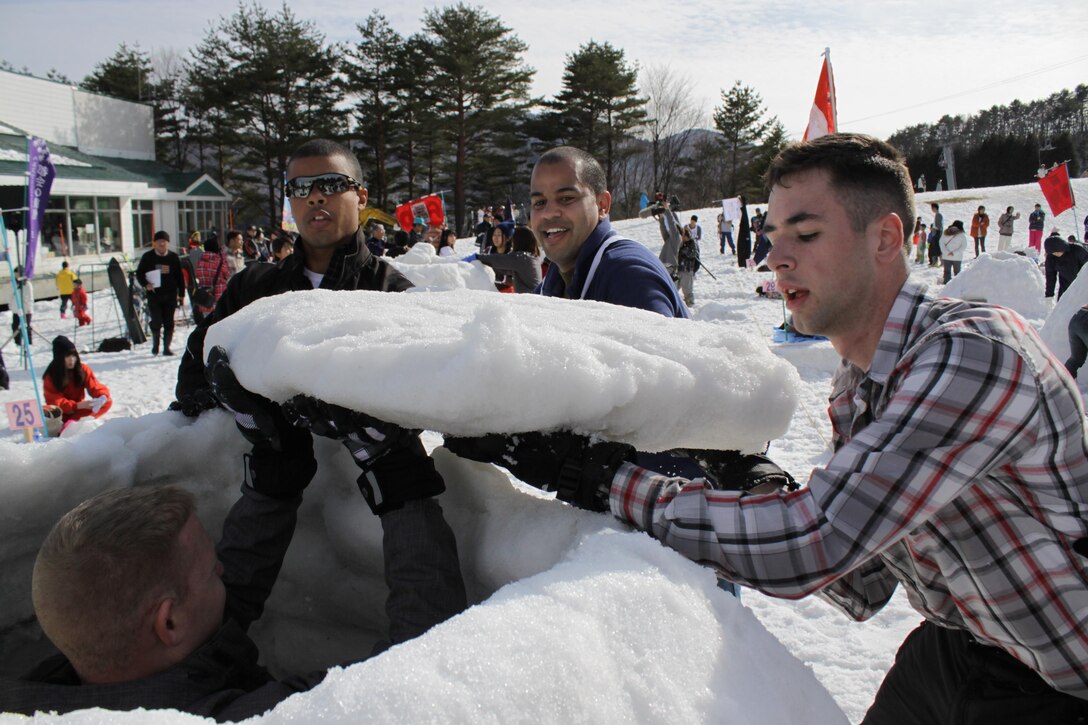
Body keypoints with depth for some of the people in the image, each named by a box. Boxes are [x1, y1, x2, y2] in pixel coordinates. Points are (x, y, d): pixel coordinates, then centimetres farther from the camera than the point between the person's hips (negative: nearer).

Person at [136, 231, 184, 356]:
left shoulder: (173, 257, 8)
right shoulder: (148, 257, 5)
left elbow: (179, 277, 10)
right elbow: (139, 274, 8)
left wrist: (181, 294, 5)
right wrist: (146, 284, -11)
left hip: (170, 295, 1)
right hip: (154, 295, -1)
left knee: (169, 322, 1)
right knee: (156, 322, -3)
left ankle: (167, 347, 11)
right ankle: (155, 344, 20)